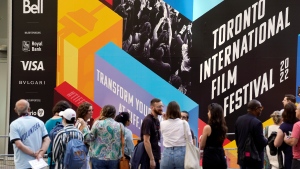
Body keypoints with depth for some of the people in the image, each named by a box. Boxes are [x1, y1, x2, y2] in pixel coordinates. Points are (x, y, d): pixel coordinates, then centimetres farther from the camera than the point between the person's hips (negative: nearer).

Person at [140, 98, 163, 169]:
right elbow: (146, 141, -19)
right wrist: (151, 159, -21)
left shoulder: (157, 120, 14)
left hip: (156, 157, 9)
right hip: (149, 158, -9)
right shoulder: (148, 120, -13)